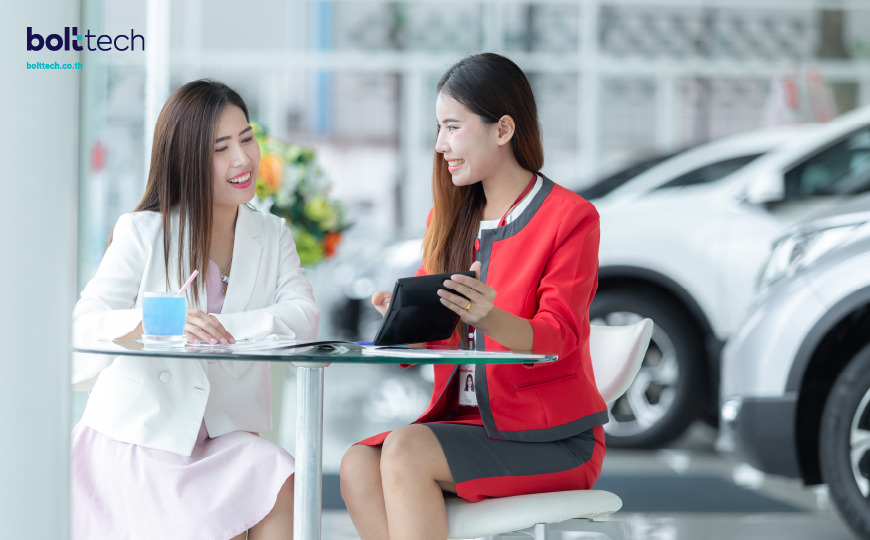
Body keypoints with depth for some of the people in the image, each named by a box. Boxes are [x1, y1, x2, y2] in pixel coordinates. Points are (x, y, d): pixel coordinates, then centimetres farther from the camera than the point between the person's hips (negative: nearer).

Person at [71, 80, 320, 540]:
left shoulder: (271, 237, 11)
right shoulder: (143, 233, -3)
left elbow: (303, 315, -8)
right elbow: (83, 327, -16)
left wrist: (222, 328, -25)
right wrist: (152, 322, -38)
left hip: (223, 439, 3)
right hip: (136, 437, -3)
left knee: (282, 486, -26)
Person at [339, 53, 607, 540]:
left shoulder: (570, 217, -5)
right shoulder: (449, 220, 15)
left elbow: (557, 337, -16)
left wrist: (489, 320, -37)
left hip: (550, 439, -6)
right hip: (469, 421, 6)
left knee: (405, 451, -28)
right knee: (359, 465, -21)